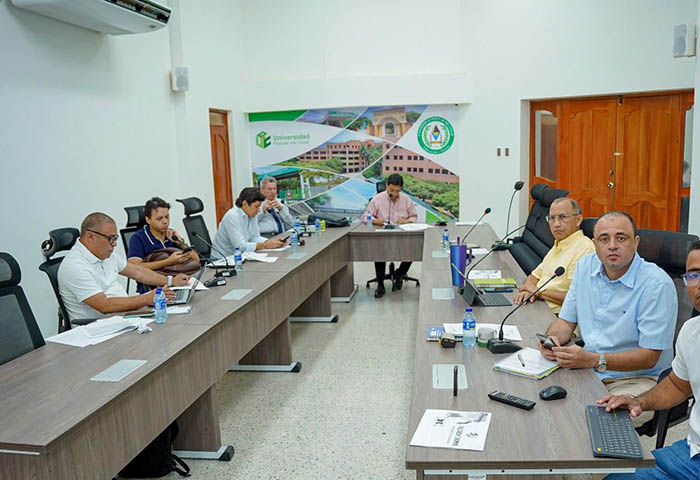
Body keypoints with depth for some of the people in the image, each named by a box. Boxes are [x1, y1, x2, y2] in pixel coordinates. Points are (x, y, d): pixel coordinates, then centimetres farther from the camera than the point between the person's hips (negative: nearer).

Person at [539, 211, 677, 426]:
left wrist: (594, 360, -28)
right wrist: (553, 338, -12)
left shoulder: (657, 284, -16)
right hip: (586, 369, 6)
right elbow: (566, 320, 11)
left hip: (636, 379, -5)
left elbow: (648, 357, -17)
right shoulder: (586, 266, 4)